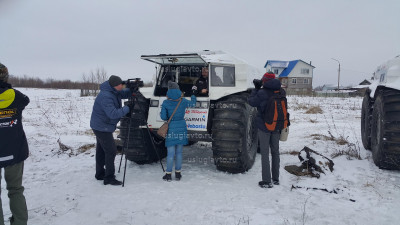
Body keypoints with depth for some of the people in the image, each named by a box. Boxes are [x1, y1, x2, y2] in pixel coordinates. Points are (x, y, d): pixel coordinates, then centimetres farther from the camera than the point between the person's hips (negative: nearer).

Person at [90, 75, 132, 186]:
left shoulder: (114, 91, 0)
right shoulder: (106, 96, -29)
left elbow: (124, 93, 12)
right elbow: (113, 114, -36)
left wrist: (132, 89, -9)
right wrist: (127, 108, -27)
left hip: (100, 126, 10)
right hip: (102, 127, -10)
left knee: (101, 151, 18)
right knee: (111, 151, -8)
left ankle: (100, 174, 31)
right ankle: (109, 178, -1)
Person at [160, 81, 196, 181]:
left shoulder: (166, 103, -6)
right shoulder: (183, 101, -2)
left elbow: (163, 117, -6)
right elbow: (193, 103, 18)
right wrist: (193, 94, 35)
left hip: (171, 128, -2)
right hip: (181, 128, 2)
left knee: (170, 153, 4)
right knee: (179, 152, 11)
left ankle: (168, 174, 9)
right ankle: (178, 173, 19)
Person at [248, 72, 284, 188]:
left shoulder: (262, 93, -18)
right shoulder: (281, 92, -1)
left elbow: (251, 102, -5)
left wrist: (256, 88, 4)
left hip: (264, 126, -5)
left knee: (265, 153, 2)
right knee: (275, 151, 15)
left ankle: (267, 181, 5)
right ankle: (276, 179, 25)